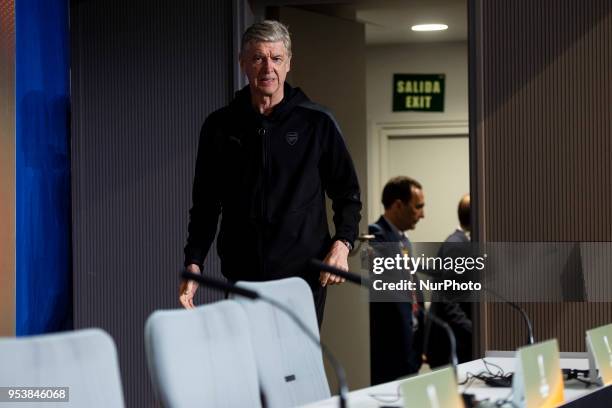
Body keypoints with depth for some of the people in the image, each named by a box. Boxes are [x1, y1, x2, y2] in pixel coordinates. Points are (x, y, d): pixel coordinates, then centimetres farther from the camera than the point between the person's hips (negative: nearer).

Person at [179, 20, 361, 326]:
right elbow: (205, 204, 13)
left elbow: (348, 194, 9)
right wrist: (194, 263, 3)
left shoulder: (316, 123, 4)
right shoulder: (220, 127, 9)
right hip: (241, 276, 2)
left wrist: (342, 243, -8)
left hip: (303, 276, -2)